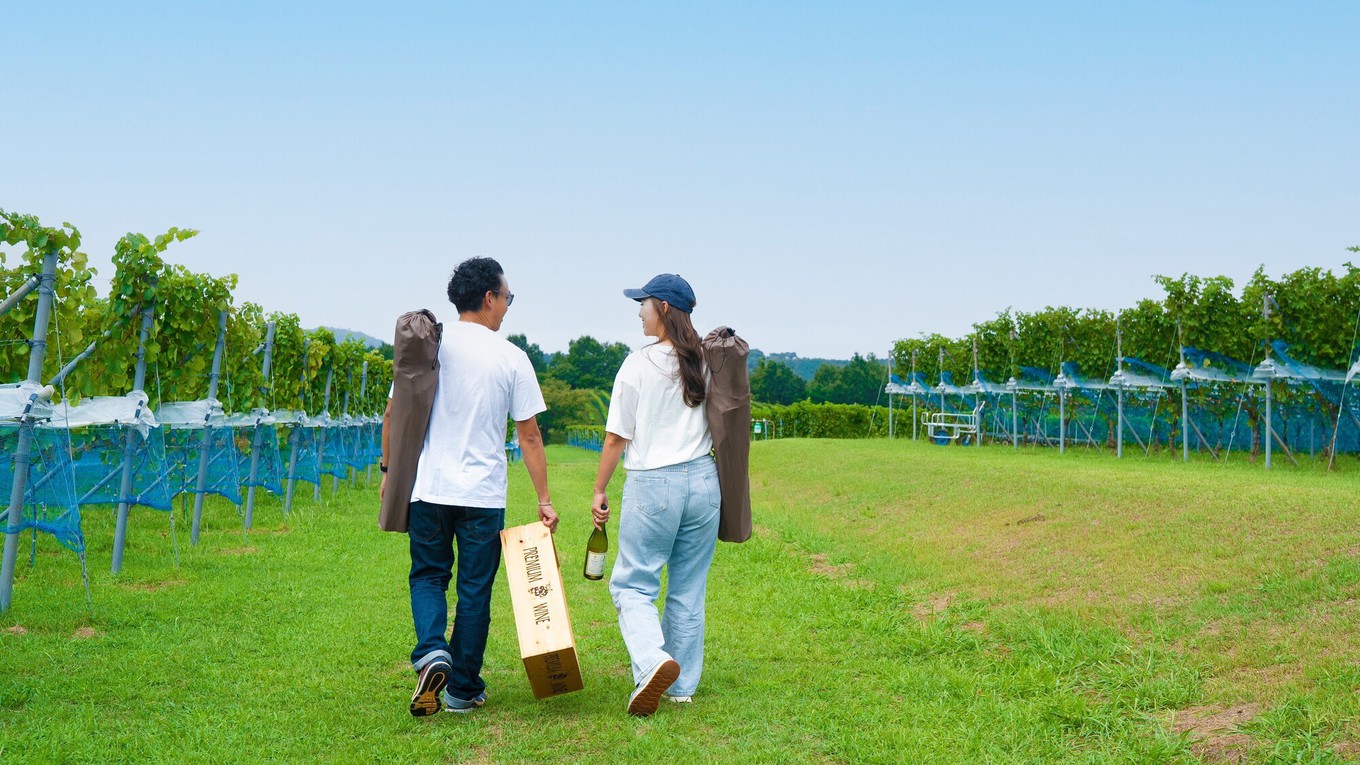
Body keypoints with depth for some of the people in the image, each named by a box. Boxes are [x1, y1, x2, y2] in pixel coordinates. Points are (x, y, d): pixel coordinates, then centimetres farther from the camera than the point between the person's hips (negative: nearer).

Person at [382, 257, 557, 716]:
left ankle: (432, 652, -7)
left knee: (428, 575, 17)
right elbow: (529, 436, -1)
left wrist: (390, 469, 18)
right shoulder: (511, 358, -2)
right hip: (484, 493, -1)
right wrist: (544, 500, 5)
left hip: (428, 488, 1)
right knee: (475, 590, 9)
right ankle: (463, 690, 16)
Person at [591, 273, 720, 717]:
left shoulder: (639, 365, -8)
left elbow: (617, 437, -5)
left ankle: (654, 661, -18)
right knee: (689, 590, 12)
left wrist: (599, 491, 4)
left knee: (632, 585, 5)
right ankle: (682, 685, 18)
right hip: (702, 481, 5)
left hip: (653, 485, -5)